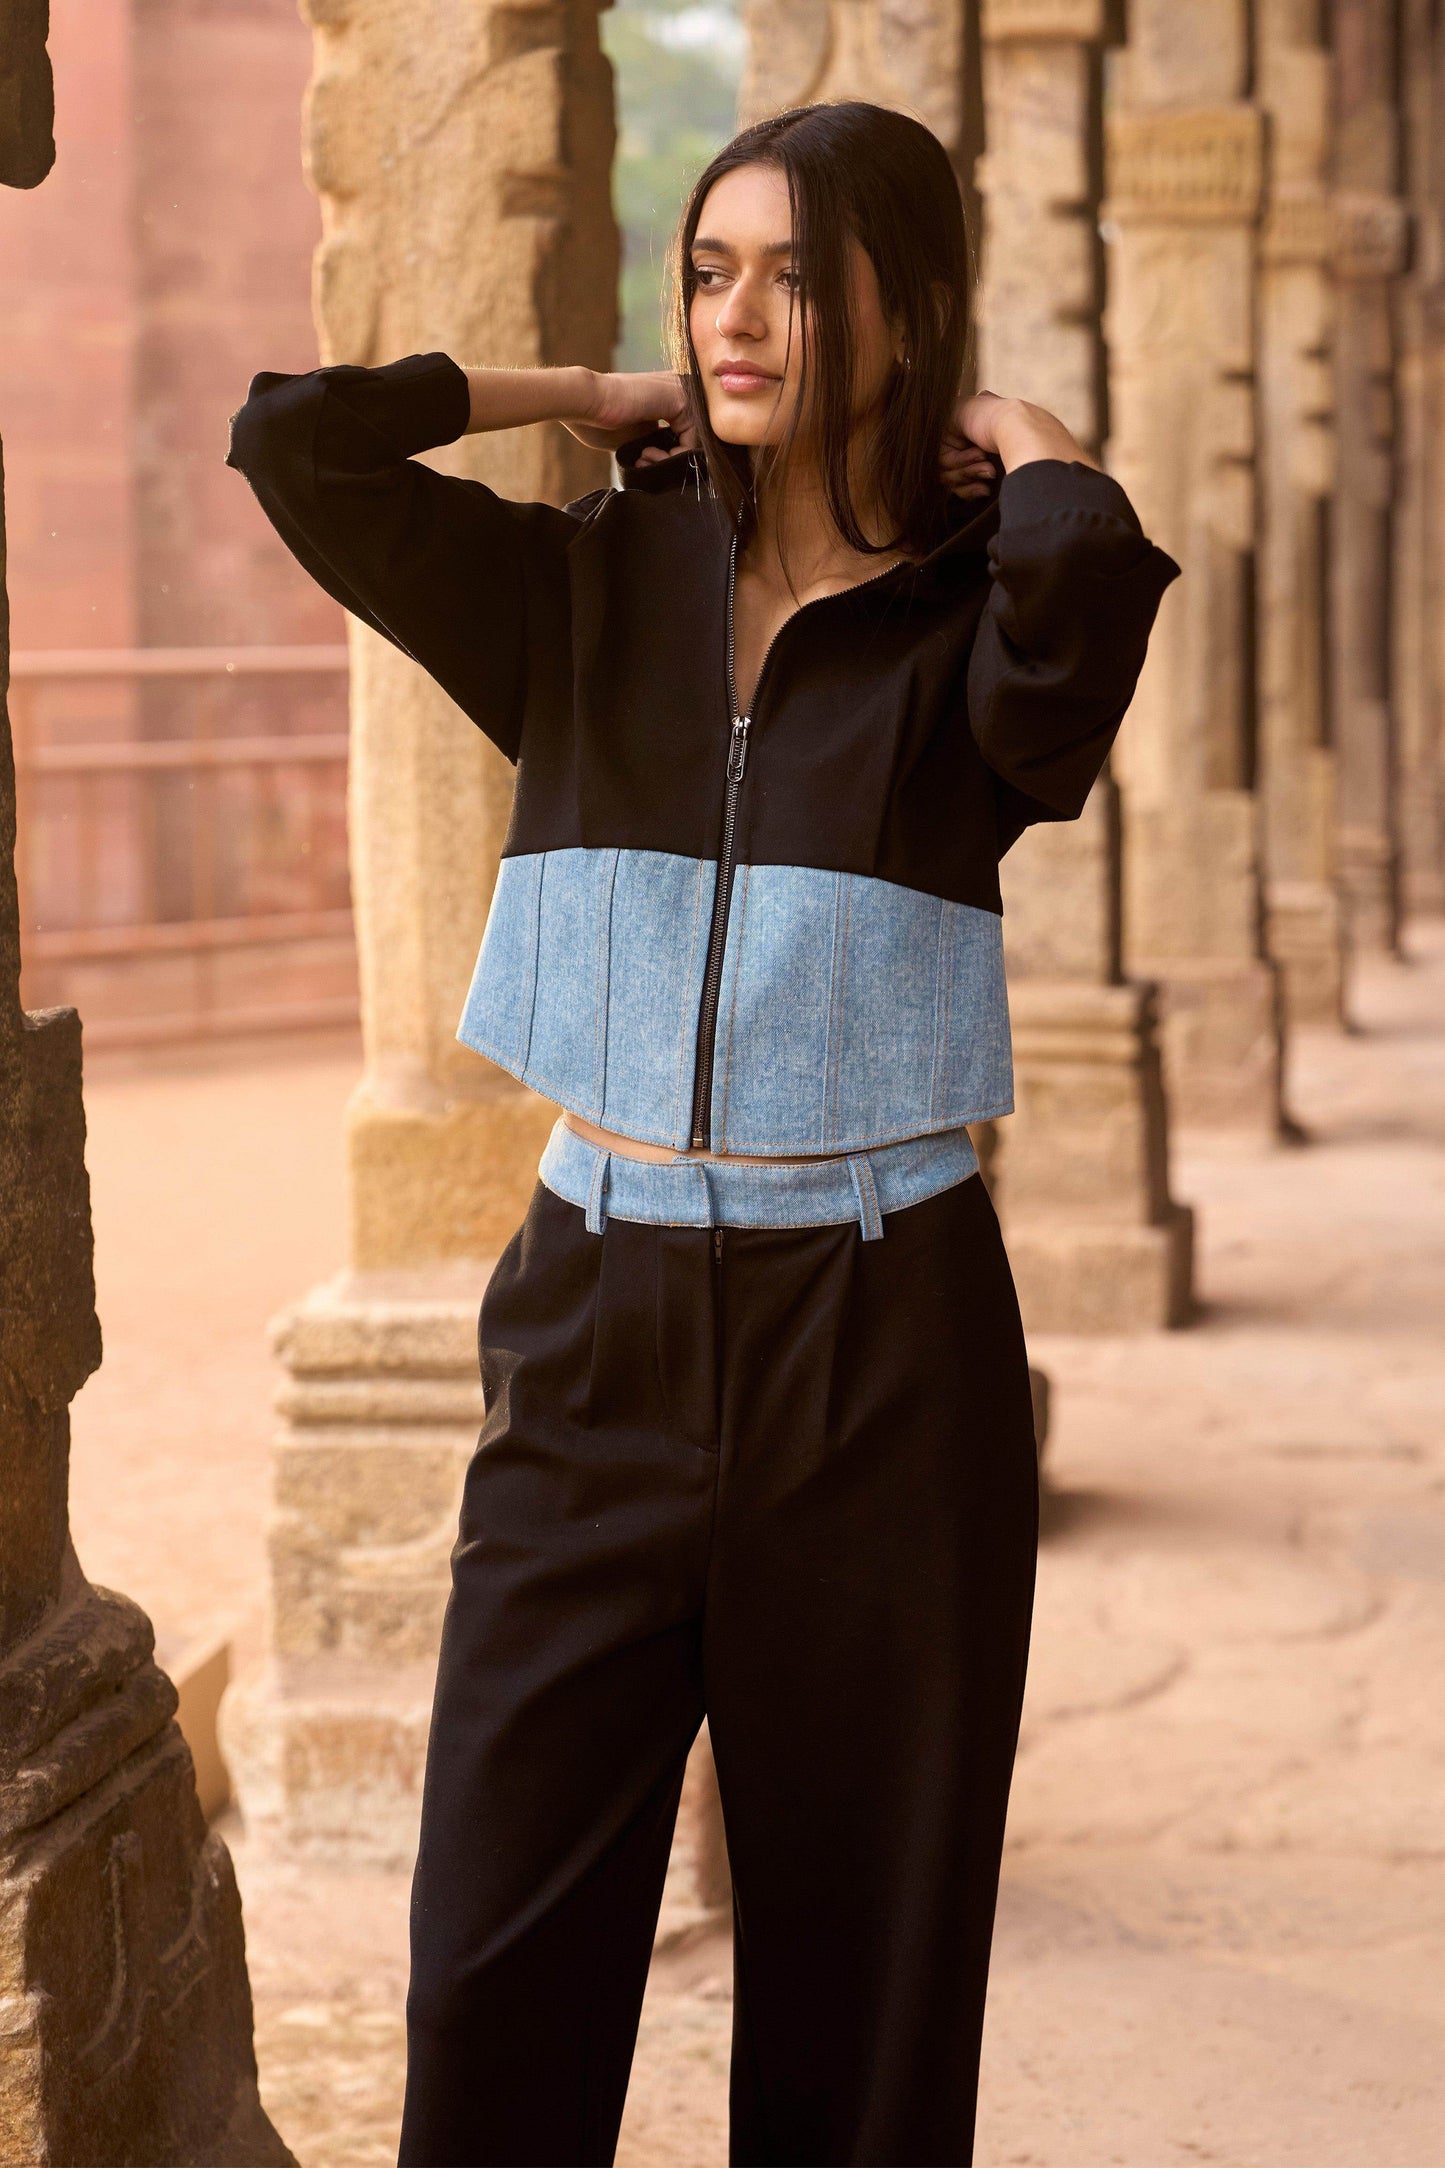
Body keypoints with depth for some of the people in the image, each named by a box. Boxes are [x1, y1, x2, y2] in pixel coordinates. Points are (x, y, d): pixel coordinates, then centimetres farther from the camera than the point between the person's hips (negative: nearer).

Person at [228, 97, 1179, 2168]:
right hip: (603, 1323, 2)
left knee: (862, 1973, 7)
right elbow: (292, 439, -7)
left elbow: (1089, 564, -26)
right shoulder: (584, 592, 6)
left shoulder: (976, 630, -2)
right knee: (500, 1973, 1)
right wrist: (592, 395, 4)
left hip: (879, 1359, -2)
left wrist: (1019, 438, -5)